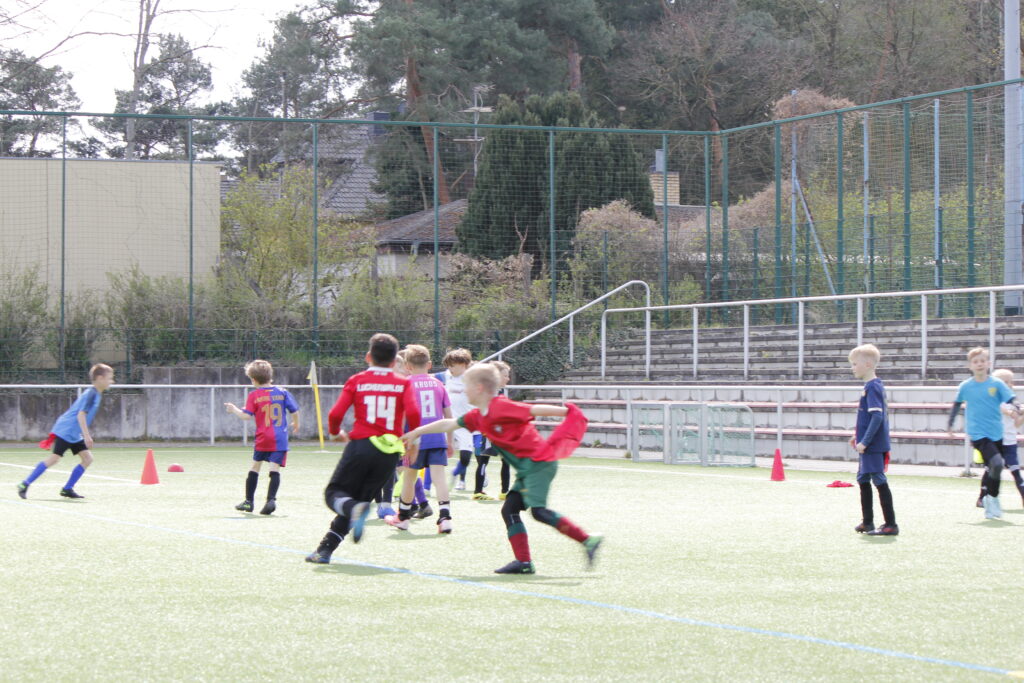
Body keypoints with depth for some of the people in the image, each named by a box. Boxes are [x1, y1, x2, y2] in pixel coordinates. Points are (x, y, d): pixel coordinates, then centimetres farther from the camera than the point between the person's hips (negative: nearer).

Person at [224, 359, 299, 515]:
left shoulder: (254, 395, -3)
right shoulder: (283, 392, 3)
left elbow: (247, 416, -9)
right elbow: (294, 411, 4)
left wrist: (234, 410, 9)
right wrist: (296, 425, 22)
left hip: (262, 438, 0)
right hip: (280, 438, 1)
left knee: (255, 467, 15)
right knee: (275, 469, -5)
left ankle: (249, 501, 21)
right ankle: (271, 499, -23)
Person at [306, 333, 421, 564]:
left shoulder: (356, 381, 5)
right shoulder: (403, 383, 6)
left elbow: (336, 414, -3)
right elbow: (413, 413, -10)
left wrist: (335, 433, 17)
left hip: (361, 444, -2)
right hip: (390, 451, 2)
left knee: (334, 492, 10)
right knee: (359, 497, 14)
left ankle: (355, 509, -27)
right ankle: (325, 550, 6)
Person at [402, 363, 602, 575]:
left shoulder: (500, 408, -13)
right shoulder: (478, 417, 17)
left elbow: (535, 410, -15)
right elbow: (448, 424, 29)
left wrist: (567, 412, -16)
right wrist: (417, 432, 37)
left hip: (538, 463, -10)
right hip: (526, 469, 10)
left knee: (538, 510, -20)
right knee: (510, 510, 7)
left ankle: (588, 540, -23)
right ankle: (523, 562, 7)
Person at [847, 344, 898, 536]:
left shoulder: (872, 387, -17)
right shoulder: (874, 386, 13)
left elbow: (877, 417, -24)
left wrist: (865, 441, -24)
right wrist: (858, 436, 26)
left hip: (873, 446, -11)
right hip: (869, 445, 11)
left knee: (879, 482, -7)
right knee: (863, 480, 18)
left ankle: (891, 525, -5)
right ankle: (867, 522, 28)